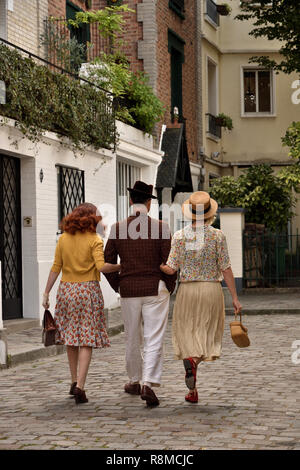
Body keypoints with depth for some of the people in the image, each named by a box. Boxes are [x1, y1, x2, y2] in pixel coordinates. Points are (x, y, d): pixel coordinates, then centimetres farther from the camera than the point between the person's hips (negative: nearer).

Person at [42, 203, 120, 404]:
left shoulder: (63, 239, 5)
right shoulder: (94, 240, -7)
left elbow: (56, 268, 5)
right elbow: (101, 266, -19)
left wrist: (47, 292, 10)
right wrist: (121, 266, -7)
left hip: (67, 290, 4)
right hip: (88, 290, -4)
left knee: (71, 336, 16)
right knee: (87, 339, -2)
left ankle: (74, 381, 23)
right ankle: (80, 386, -10)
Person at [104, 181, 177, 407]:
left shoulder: (118, 228, -1)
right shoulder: (161, 228, -7)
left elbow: (107, 262, 1)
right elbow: (169, 262, -7)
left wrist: (118, 286, 13)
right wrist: (169, 287, 6)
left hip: (128, 291, 2)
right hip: (156, 290, -2)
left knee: (132, 339, 16)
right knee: (154, 339, -2)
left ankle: (135, 381, 29)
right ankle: (148, 383, -16)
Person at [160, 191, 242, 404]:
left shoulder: (180, 235, -4)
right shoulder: (218, 236, -5)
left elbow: (171, 269, -4)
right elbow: (226, 269, -5)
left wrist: (158, 265, 18)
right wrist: (235, 297, 0)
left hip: (187, 289, 0)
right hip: (212, 290, 0)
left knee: (187, 334, 8)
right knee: (207, 335, 10)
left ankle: (191, 376, -15)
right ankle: (195, 360, -22)